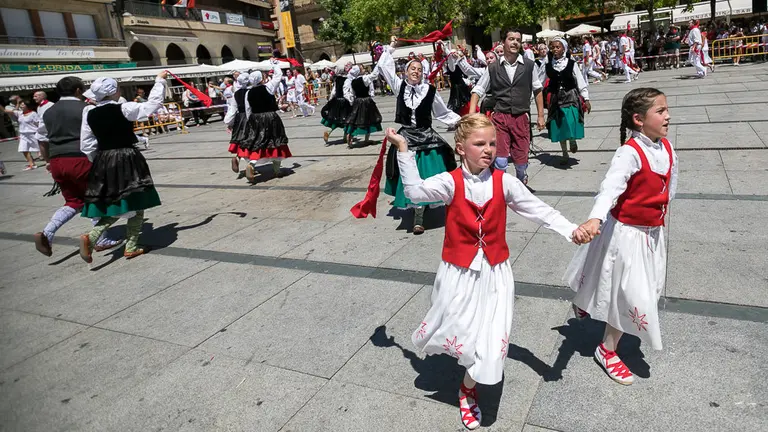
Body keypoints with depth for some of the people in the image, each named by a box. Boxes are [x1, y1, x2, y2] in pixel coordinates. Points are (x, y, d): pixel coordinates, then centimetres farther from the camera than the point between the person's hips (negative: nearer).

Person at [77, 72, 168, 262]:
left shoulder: (89, 113, 3)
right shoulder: (124, 109, -12)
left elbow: (87, 144, 6)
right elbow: (153, 104, -6)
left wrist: (96, 163, 17)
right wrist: (159, 81, 4)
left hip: (103, 161, 6)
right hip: (126, 160, -5)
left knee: (113, 205, 17)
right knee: (134, 204, 6)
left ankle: (91, 237, -2)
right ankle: (131, 247, 9)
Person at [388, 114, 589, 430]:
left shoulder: (504, 181, -5)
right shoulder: (451, 182, -9)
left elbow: (538, 210, -4)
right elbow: (415, 191, -21)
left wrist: (570, 230, -16)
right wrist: (403, 151, -23)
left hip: (494, 272, 2)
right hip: (459, 271, -2)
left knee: (490, 339, 5)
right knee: (454, 328, 7)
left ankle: (468, 391, 31)